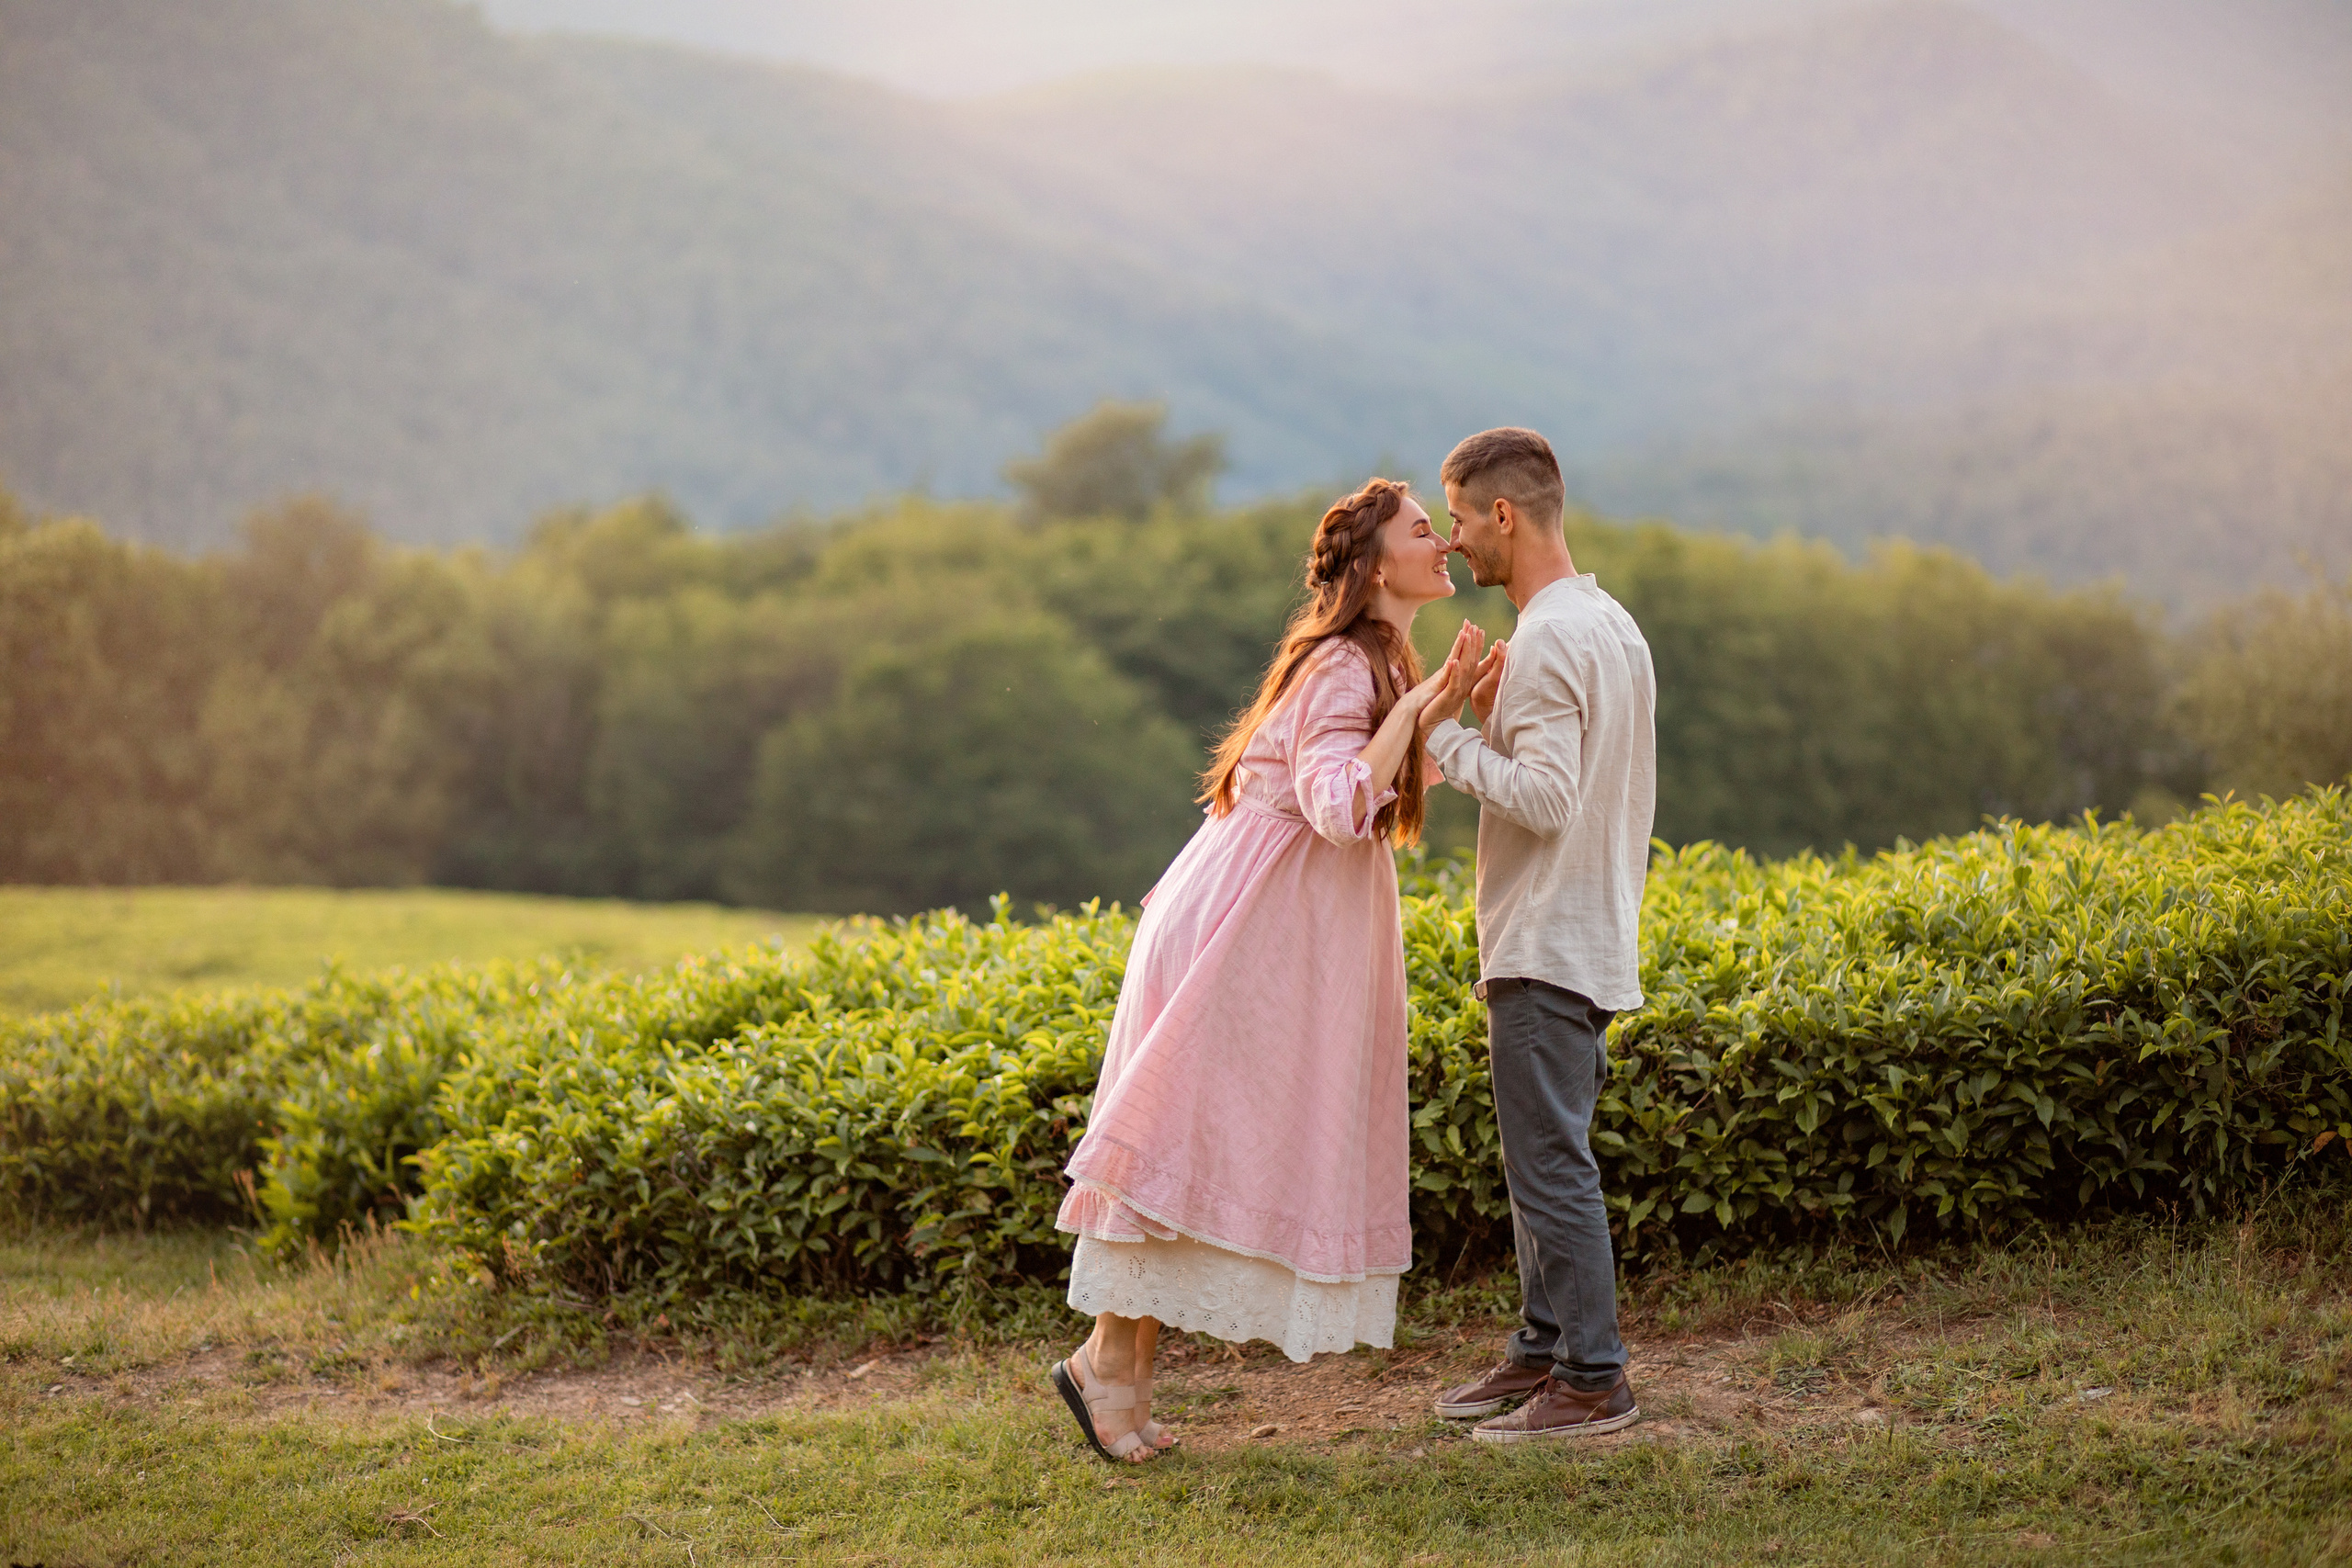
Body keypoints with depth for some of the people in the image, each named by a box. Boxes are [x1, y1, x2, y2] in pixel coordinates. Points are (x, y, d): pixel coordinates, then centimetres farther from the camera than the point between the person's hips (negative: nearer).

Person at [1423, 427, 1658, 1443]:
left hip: (1546, 949, -10)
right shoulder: (1612, 624, 14)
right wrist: (1493, 715, 7)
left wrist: (1441, 734, -16)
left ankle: (1593, 1381, -1)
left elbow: (1544, 798, -24)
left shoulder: (1547, 641, -17)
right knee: (1543, 1158, 16)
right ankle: (1543, 1349, 23)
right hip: (1590, 938, 10)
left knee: (1550, 1164, -5)